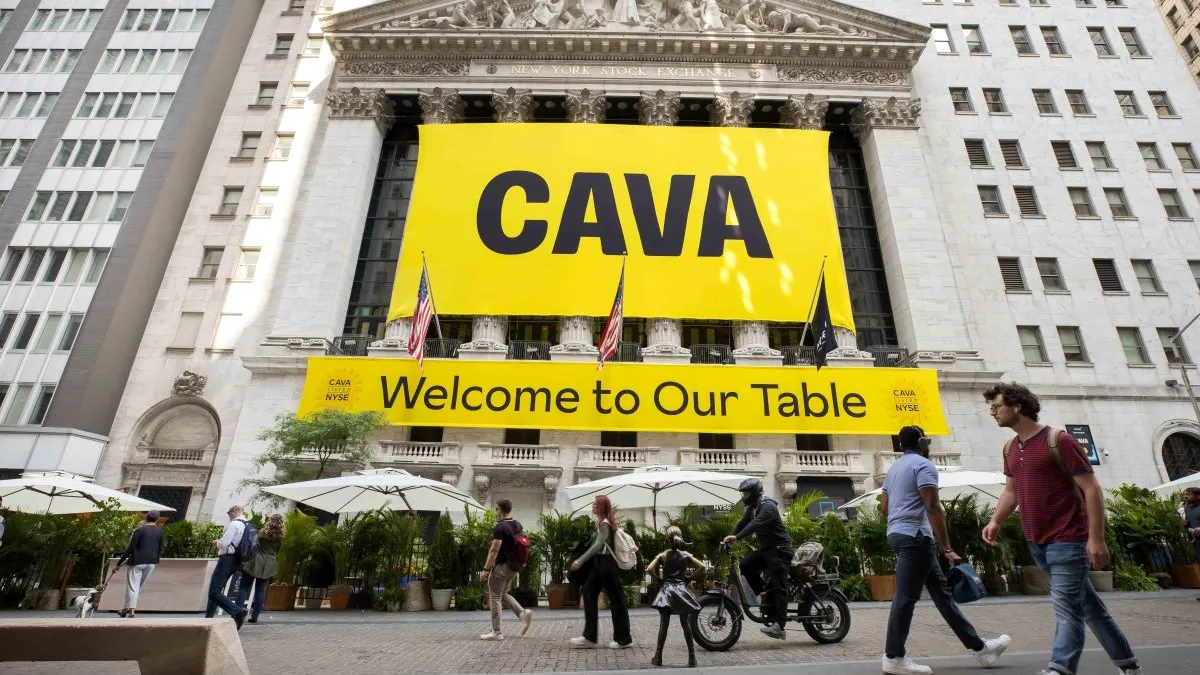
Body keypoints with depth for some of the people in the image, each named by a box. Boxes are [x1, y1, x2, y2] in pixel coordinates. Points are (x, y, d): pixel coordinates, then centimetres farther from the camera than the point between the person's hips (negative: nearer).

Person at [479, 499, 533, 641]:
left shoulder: (500, 527, -19)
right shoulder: (518, 525, 7)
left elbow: (494, 550, -22)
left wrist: (486, 569, -19)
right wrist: (520, 564, 23)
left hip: (501, 566, -8)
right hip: (514, 567, 8)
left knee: (495, 598, 4)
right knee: (503, 595, 21)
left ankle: (496, 632, 9)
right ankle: (523, 613, 5)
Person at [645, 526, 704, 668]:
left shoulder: (662, 556, -3)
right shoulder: (685, 555, 1)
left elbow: (649, 570, -12)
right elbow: (702, 567, 3)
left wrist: (657, 573, 8)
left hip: (667, 590, -1)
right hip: (681, 590, 1)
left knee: (663, 625, 1)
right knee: (686, 624, 6)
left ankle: (658, 657, 5)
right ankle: (692, 658, 8)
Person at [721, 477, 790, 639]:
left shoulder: (768, 507, -21)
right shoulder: (752, 508, 9)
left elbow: (755, 524, -36)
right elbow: (742, 523, 4)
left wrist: (736, 537, -45)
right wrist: (730, 539, -11)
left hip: (780, 549, -8)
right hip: (766, 548, 9)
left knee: (778, 587, -11)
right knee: (746, 564, -11)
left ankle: (779, 626, -12)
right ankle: (764, 595, 3)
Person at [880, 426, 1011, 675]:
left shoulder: (894, 468, 19)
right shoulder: (923, 465, -9)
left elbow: (884, 507, 19)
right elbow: (933, 508, -17)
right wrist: (947, 549, -16)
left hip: (897, 534, 10)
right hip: (915, 536, -10)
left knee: (941, 590, 14)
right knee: (906, 597, -5)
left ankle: (979, 647, 23)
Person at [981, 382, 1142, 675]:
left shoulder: (1059, 441, -13)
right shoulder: (1010, 448, 9)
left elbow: (1091, 489, -14)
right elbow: (1011, 491, 17)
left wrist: (1096, 538, -18)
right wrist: (996, 521, 3)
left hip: (1067, 540, -8)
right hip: (1037, 543, 8)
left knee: (1066, 606, -7)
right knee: (1085, 603, 18)